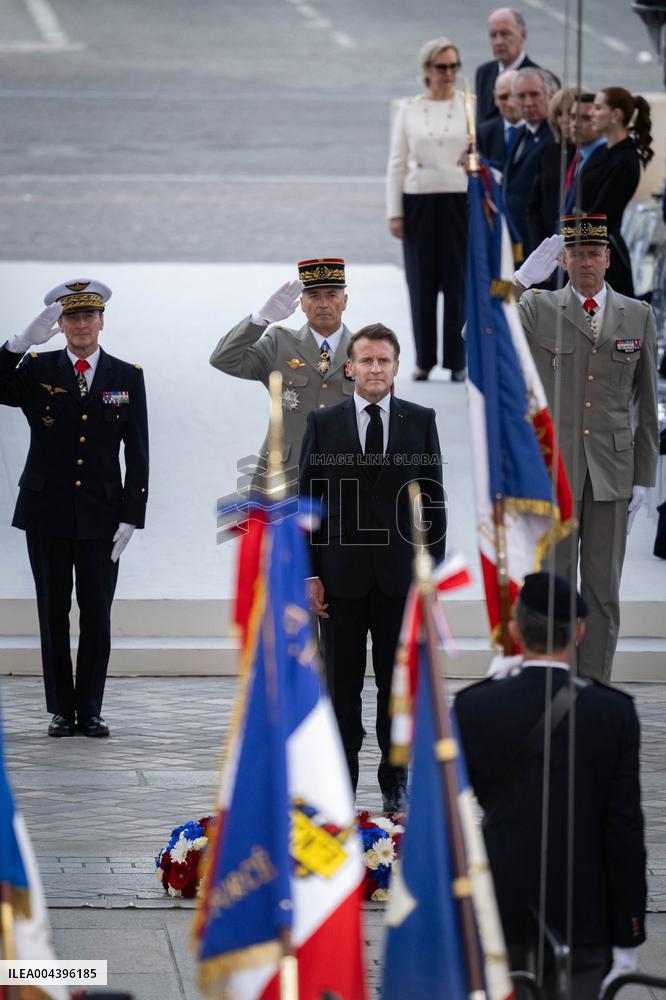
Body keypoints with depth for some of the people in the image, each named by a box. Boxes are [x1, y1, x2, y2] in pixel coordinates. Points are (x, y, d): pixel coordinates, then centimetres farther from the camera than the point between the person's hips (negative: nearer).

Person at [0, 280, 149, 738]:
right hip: (47, 512, 0)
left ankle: (90, 710, 8)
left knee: (97, 615, 1)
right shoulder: (37, 369, 4)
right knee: (54, 614, 3)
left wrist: (131, 516, -4)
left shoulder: (127, 377, 5)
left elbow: (137, 454, 4)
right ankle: (62, 711, 9)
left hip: (101, 515, 0)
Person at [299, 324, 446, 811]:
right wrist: (310, 573, -3)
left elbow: (434, 498, 6)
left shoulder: (421, 421, 5)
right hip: (342, 575, 0)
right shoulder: (323, 423, 4)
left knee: (397, 682, 4)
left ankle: (396, 784, 13)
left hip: (401, 573, 0)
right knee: (342, 684, 3)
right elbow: (307, 501, 4)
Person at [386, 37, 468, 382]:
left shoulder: (470, 106, 2)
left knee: (458, 282, -1)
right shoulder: (409, 109, 6)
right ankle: (424, 360, 12)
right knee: (422, 283, 4)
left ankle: (457, 360, 6)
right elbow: (397, 163, 8)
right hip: (419, 204, 1)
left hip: (461, 202, -1)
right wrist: (394, 212, 3)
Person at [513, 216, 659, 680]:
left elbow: (646, 405, 9)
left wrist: (643, 479, 5)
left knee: (603, 591, 5)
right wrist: (522, 278, -22)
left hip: (612, 474, 2)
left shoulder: (639, 317, 7)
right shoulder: (538, 309, 2)